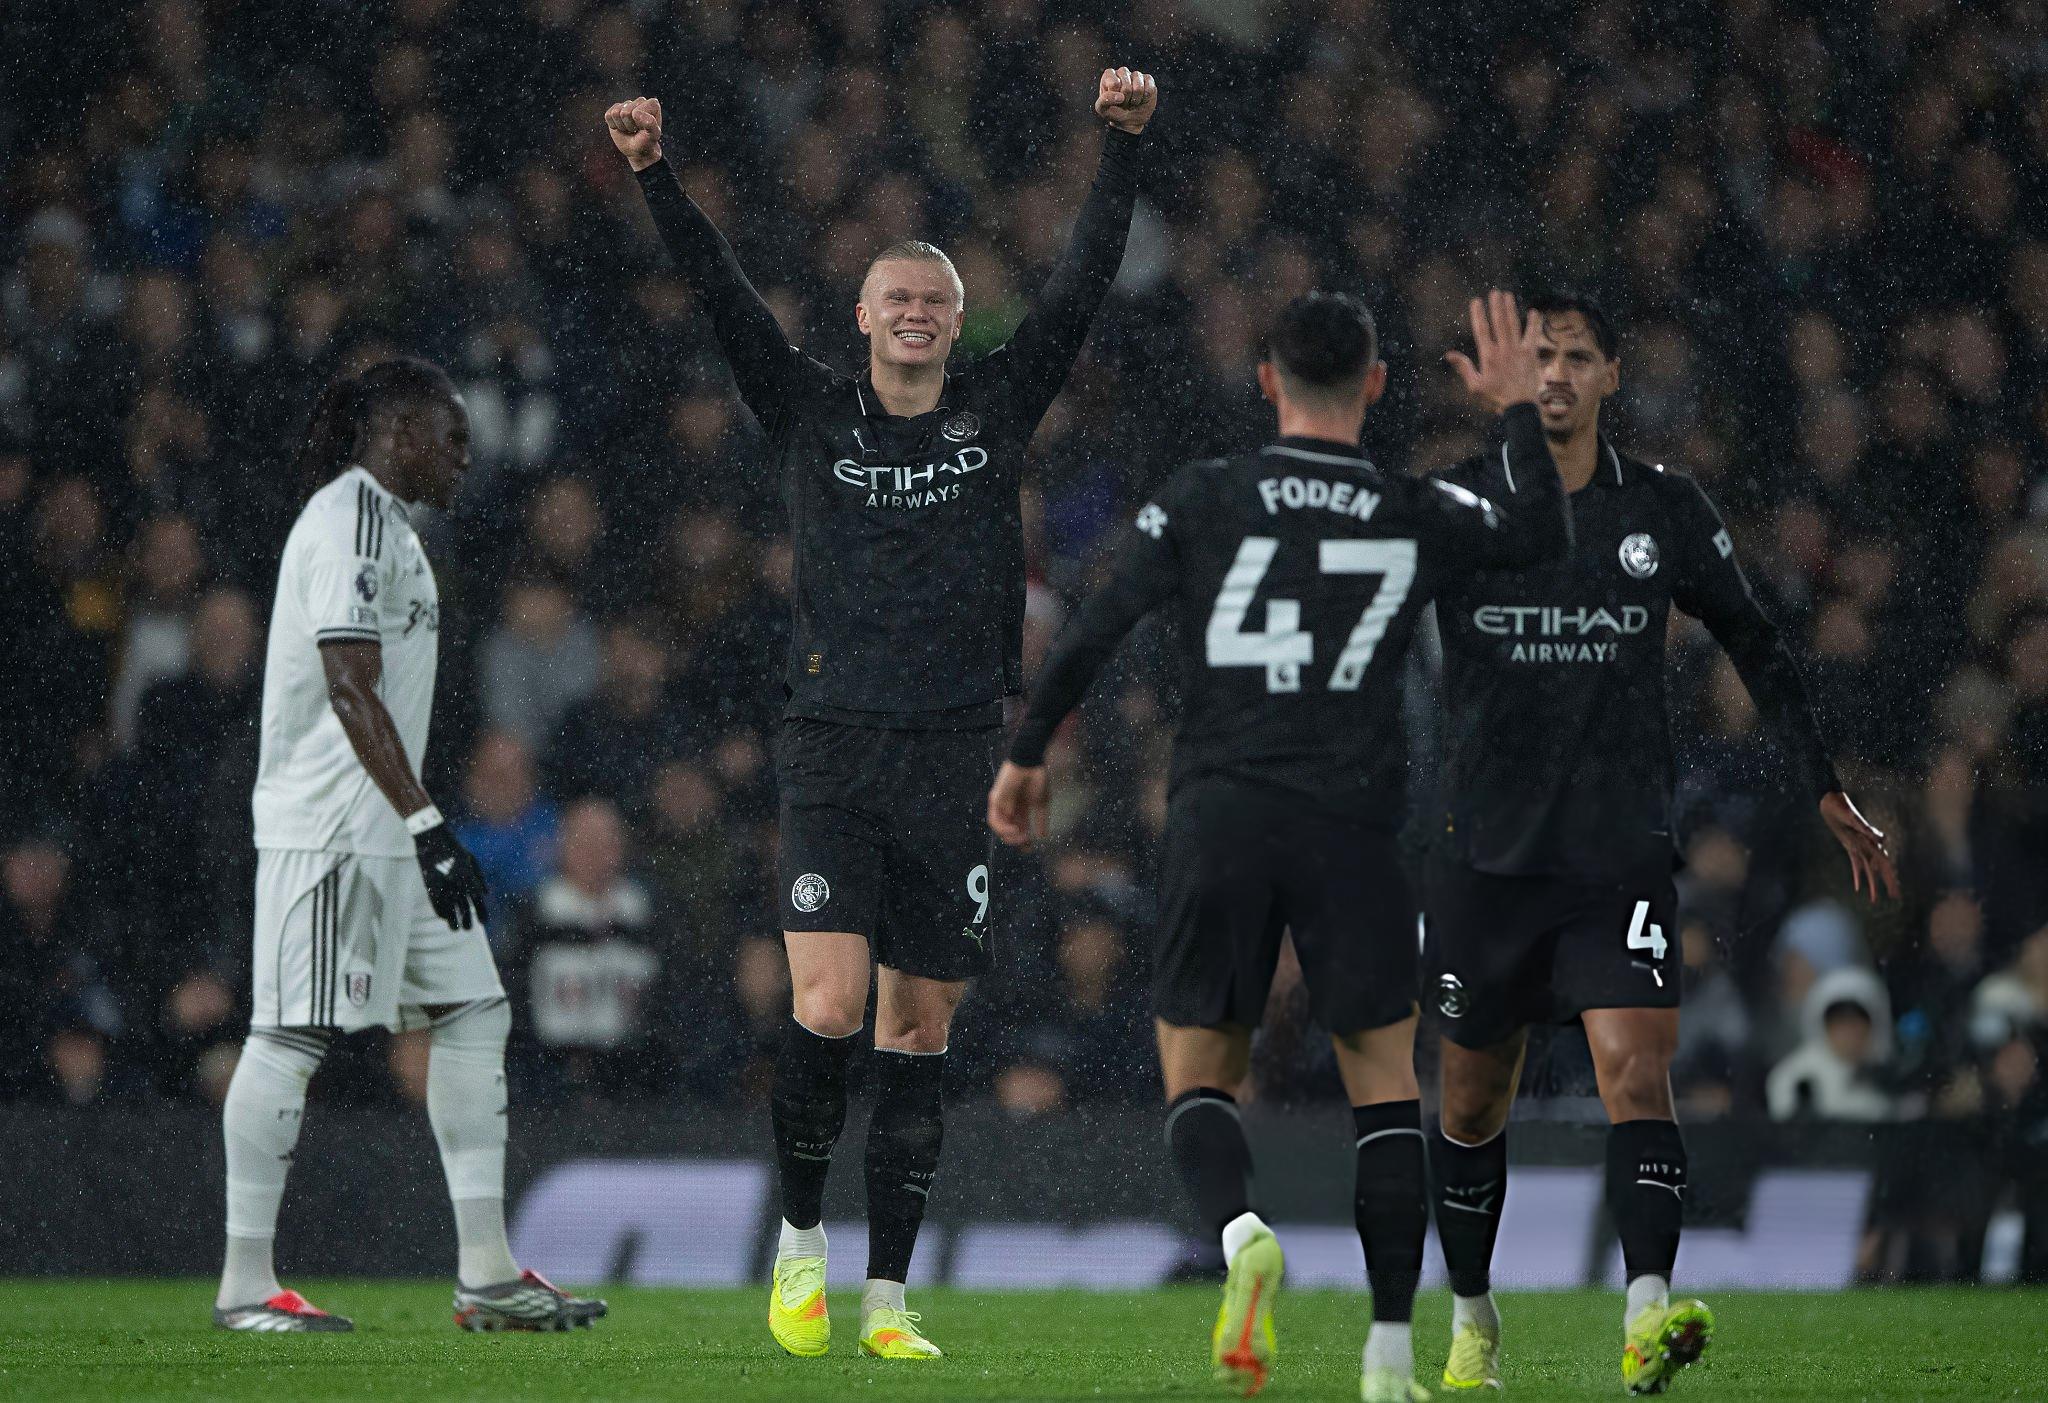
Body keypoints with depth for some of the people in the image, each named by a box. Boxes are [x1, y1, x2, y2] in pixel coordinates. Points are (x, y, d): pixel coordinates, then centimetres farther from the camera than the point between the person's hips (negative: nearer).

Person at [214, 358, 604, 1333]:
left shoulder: (386, 525, 19)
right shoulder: (348, 523, -13)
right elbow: (350, 689, -21)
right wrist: (427, 827, -26)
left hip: (387, 832, 11)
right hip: (330, 828, -11)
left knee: (473, 1016, 7)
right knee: (294, 1036, -6)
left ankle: (485, 1273, 7)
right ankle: (245, 1283, -2)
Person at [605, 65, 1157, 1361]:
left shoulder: (999, 408, 8)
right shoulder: (812, 413, 7)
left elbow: (1085, 279, 3)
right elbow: (723, 293, -1)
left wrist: (1124, 146, -7)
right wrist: (658, 178, -13)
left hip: (958, 758, 2)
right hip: (834, 751, -1)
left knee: (920, 1029, 4)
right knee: (829, 1007, -15)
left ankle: (888, 1296, 8)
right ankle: (800, 1237, 7)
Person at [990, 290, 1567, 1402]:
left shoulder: (1200, 499, 1)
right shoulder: (1419, 515, 4)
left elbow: (1092, 636, -2)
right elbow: (1544, 537, 22)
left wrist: (1026, 756, 10)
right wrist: (1519, 409, 34)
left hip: (1217, 815, 0)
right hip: (1353, 822, 1)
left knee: (1197, 1079, 8)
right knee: (1384, 1081, 10)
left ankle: (1240, 1232, -25)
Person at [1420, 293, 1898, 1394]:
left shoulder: (1666, 511, 4)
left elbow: (1756, 650, 15)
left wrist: (1827, 795, 12)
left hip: (1623, 853, 0)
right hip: (1485, 850, 0)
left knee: (1635, 1069, -18)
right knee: (1475, 1100, 9)